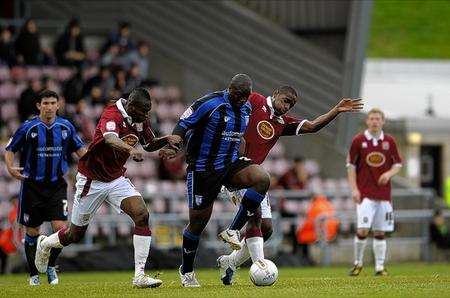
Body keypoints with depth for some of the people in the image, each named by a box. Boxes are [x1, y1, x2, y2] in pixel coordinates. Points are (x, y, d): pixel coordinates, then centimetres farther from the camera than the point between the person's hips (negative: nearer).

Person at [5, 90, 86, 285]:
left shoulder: (65, 127, 1)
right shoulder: (28, 128, -8)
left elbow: (79, 148, 14)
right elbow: (10, 149, 0)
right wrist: (10, 167, -18)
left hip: (57, 185, 1)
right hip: (32, 186, -1)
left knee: (60, 228, -11)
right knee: (31, 232, 4)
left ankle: (51, 266, 13)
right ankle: (34, 274, 19)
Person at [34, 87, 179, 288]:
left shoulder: (141, 118, -2)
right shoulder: (112, 115, -26)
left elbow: (150, 145, 14)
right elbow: (110, 139, -47)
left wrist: (166, 140, -8)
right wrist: (131, 149, -67)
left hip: (117, 179, 6)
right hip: (92, 180, -6)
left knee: (142, 215, -18)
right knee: (75, 235, 8)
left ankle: (139, 276, -18)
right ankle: (45, 244, 43)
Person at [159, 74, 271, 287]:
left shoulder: (246, 109, 6)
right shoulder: (210, 104, -16)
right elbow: (183, 124, -14)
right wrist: (172, 147, -29)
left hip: (230, 165, 6)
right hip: (202, 171, -5)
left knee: (262, 179, -23)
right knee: (198, 220, 1)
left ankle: (233, 231, -14)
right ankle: (186, 271, 23)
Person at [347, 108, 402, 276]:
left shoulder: (389, 141, 5)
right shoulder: (358, 141, -1)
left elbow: (397, 164, 11)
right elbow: (351, 166, 2)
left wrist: (389, 174, -11)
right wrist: (354, 189, -6)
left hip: (384, 194, 2)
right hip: (365, 193, -2)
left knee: (380, 232, 4)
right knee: (363, 230, -12)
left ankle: (380, 267, 12)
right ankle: (358, 263, 6)